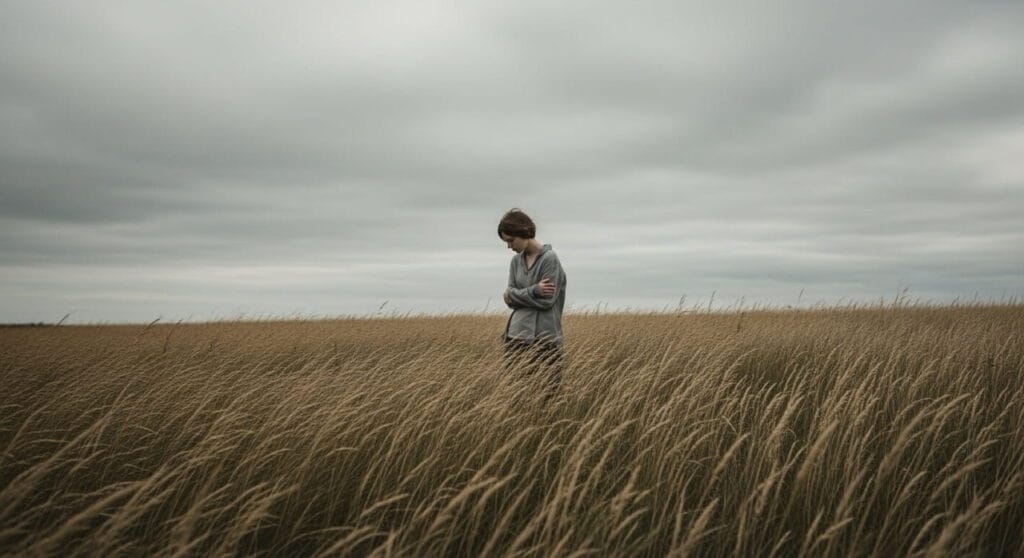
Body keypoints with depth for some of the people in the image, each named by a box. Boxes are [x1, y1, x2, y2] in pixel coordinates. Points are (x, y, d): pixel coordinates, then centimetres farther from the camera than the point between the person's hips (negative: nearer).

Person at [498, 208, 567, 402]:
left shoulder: (549, 258, -8)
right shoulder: (516, 261, 12)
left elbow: (547, 301, -14)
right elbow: (510, 297, 4)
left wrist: (512, 295, -5)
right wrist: (534, 291, -12)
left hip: (544, 337, -6)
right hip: (516, 335, 6)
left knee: (547, 393, -2)